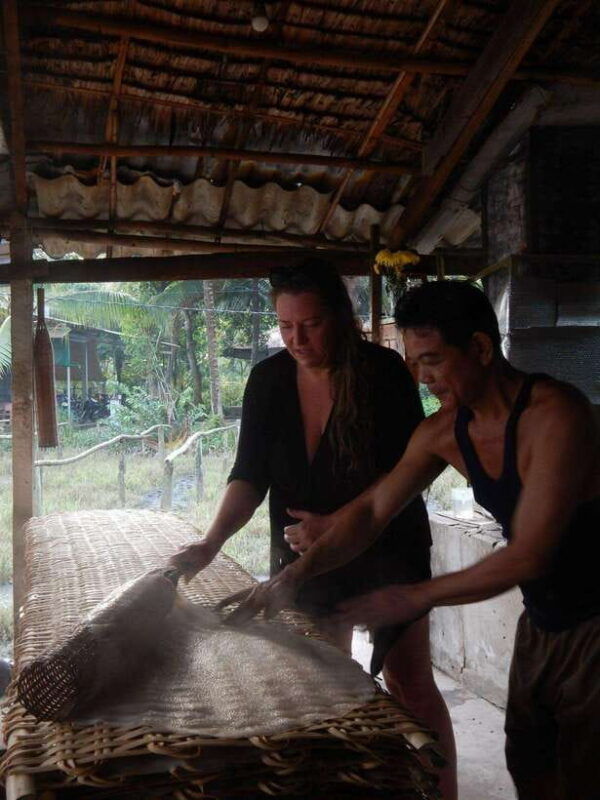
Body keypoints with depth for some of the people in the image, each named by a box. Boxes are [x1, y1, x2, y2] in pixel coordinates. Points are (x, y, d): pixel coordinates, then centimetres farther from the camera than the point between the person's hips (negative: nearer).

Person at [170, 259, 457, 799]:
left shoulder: (383, 371, -15)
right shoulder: (268, 380, -4)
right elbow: (250, 475, -6)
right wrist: (213, 541, -22)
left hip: (387, 547, -3)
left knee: (411, 684, 2)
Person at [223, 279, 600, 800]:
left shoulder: (556, 415, -27)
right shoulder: (444, 432, -5)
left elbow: (527, 557, -27)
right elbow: (372, 510, 0)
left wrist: (416, 597, -21)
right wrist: (296, 575, -11)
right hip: (541, 621, 6)